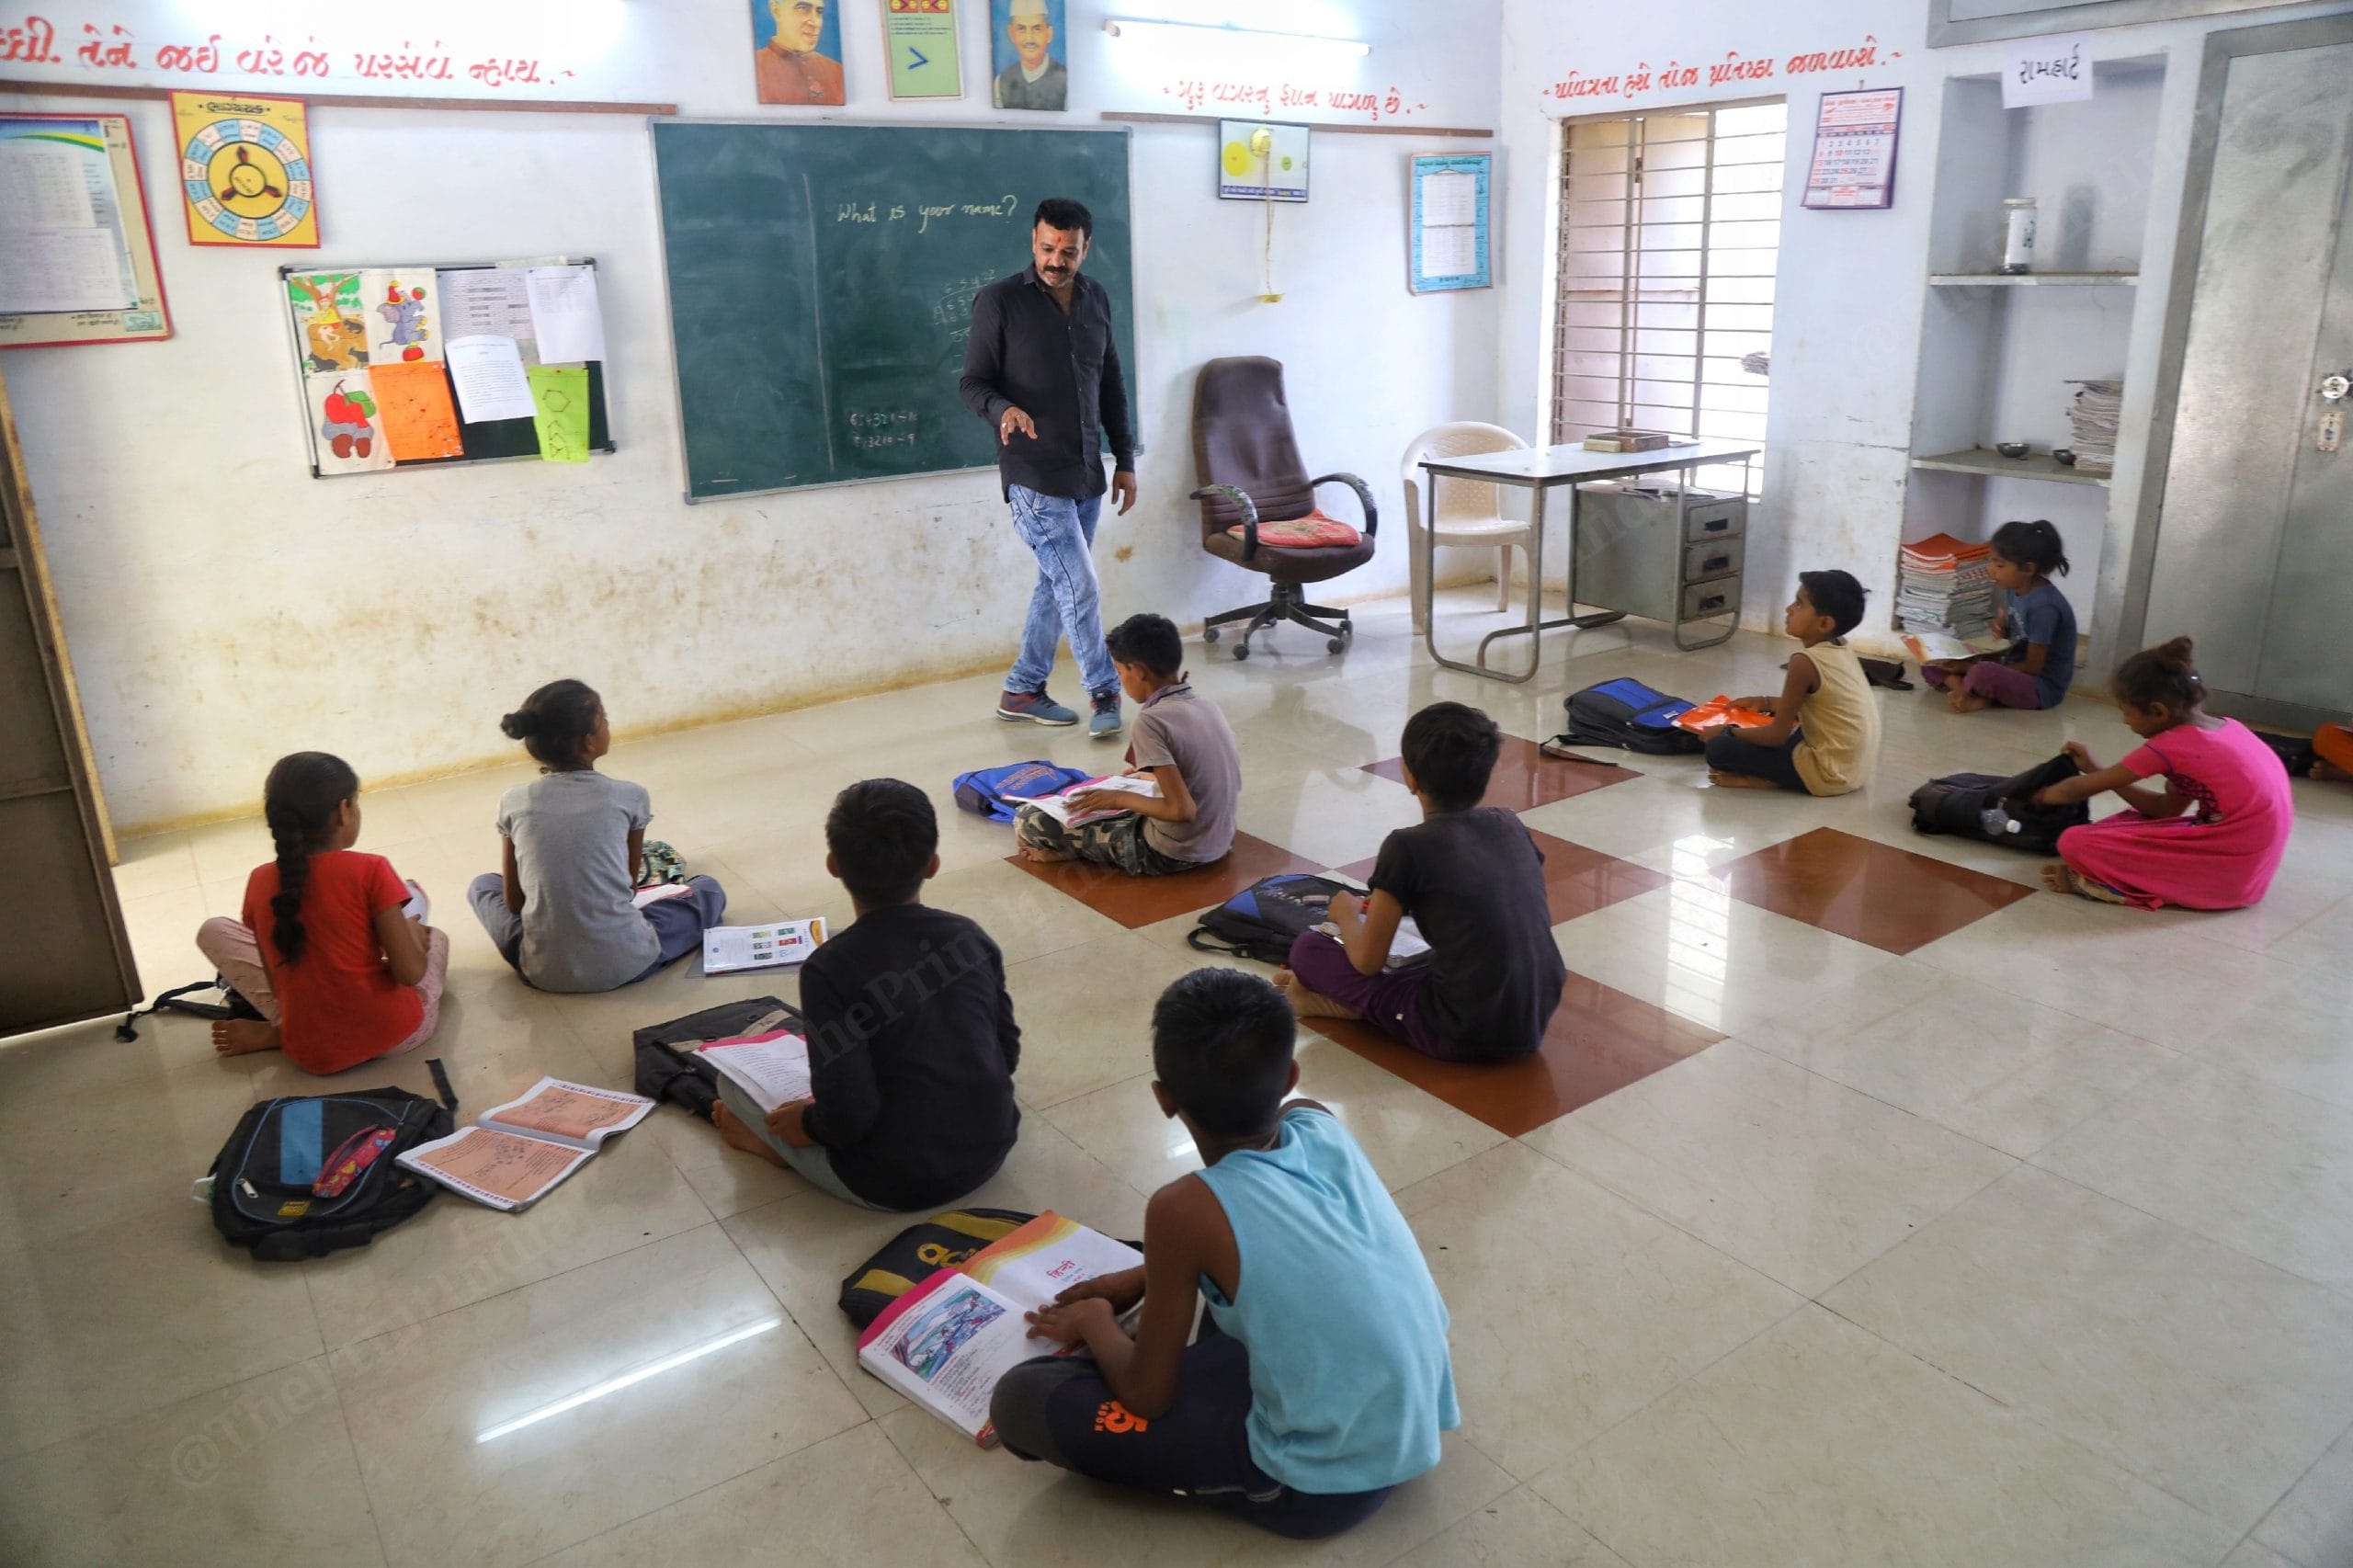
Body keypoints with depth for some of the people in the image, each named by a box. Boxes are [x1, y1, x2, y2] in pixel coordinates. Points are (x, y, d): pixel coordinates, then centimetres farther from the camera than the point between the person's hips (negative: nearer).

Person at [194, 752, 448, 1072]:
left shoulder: (260, 882, -2)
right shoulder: (371, 870, -14)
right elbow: (410, 972, -15)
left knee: (214, 931, 18)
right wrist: (414, 934, 5)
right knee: (435, 937, 28)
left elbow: (278, 981, 5)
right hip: (395, 1032, -4)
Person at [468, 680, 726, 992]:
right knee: (708, 890, 22)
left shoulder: (513, 803, 0)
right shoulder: (630, 797, -5)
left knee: (483, 885, 30)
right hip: (625, 962, -2)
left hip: (544, 970, 2)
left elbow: (513, 902, 8)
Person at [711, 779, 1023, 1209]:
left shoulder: (830, 968, -20)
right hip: (993, 1148, 4)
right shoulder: (970, 936, -6)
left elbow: (848, 1117, -21)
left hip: (895, 1184, -4)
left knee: (732, 1078, 9)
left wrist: (808, 1123, 0)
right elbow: (1008, 1052, 4)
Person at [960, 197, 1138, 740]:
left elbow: (1112, 384, 15)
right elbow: (973, 381, -7)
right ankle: (1105, 694, 7)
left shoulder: (1096, 298, 9)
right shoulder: (999, 301, -8)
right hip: (1035, 478, -6)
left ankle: (1022, 692, 25)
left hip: (1087, 474, 7)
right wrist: (1004, 409, -29)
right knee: (1081, 590, -8)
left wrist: (1124, 460, 13)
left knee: (1058, 585, 13)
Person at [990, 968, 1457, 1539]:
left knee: (1023, 1400, -6)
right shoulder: (1319, 1122, -6)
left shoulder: (1185, 1209, -23)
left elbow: (1146, 1396, -10)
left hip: (1328, 1485, -7)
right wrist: (1141, 1278, 19)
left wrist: (1094, 1321, 9)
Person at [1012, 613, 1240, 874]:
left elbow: (1182, 810, -26)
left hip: (1171, 854, -8)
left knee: (1028, 820, -5)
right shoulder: (1205, 704, 2)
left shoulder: (1151, 720, -21)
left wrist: (1121, 798, -12)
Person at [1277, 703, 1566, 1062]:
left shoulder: (1407, 847, -11)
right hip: (1537, 1023, 5)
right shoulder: (1511, 825, 5)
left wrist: (1346, 913, 17)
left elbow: (1367, 961, -6)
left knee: (1307, 949, 4)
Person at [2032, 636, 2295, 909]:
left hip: (2226, 870, -9)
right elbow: (2165, 809, 16)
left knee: (2075, 843, -14)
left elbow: (2079, 790, 1)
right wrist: (2094, 769, 17)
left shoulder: (2169, 746, -12)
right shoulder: (2225, 728, 10)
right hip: (2250, 865, 9)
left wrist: (2042, 796, 21)